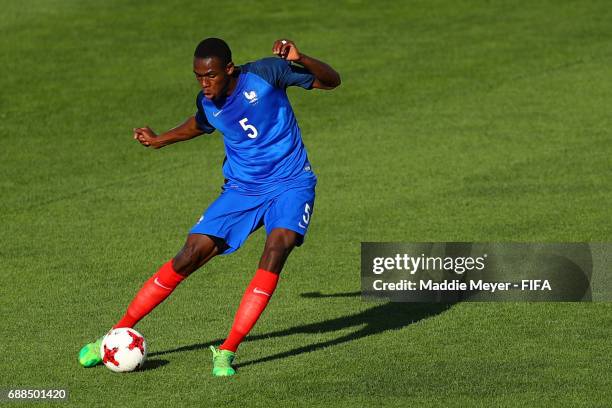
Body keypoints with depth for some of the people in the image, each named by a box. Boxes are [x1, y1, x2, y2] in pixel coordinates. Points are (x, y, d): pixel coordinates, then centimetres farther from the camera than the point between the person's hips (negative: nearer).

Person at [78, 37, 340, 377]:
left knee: (277, 247, -30)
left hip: (290, 184, -3)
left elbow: (331, 81, -10)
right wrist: (160, 141, 25)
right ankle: (118, 334, 4)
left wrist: (300, 60, -28)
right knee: (191, 255, -7)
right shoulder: (207, 104, -2)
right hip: (242, 189, 3)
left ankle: (227, 351, -26)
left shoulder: (265, 74, -14)